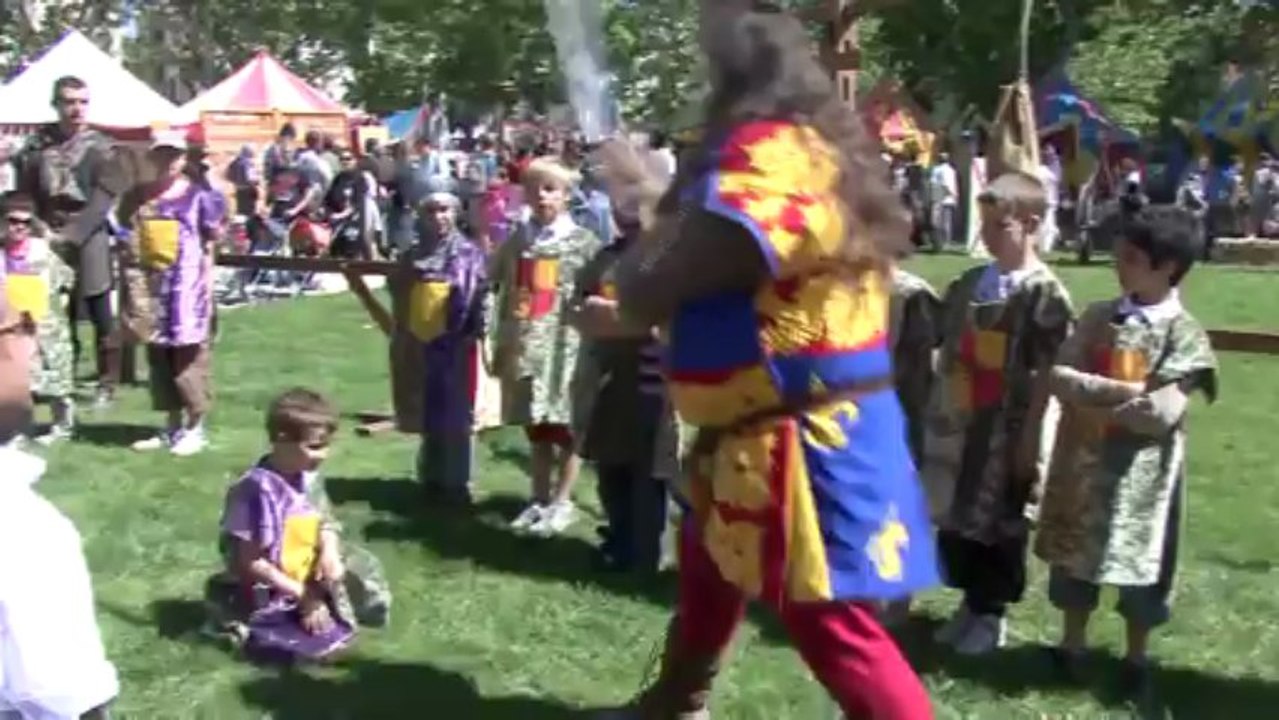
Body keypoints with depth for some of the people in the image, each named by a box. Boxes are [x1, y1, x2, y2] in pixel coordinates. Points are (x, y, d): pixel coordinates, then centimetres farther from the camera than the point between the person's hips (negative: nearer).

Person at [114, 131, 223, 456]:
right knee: (159, 357, 10)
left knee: (188, 356, -2)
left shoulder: (198, 197, -3)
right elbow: (128, 248, 12)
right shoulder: (137, 198, 8)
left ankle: (195, 428, 8)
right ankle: (172, 428, 20)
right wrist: (134, 289, 7)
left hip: (186, 287, -5)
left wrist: (207, 289, -5)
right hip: (151, 287, 5)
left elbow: (209, 248, -1)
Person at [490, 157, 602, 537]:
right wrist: (501, 344, 12)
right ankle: (539, 498, 25)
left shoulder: (582, 241, -5)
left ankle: (562, 501, 15)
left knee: (567, 428, 4)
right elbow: (500, 293, 13)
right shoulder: (516, 241, 9)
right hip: (525, 348, 5)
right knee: (537, 429, 14)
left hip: (565, 346, -5)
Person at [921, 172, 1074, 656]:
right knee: (956, 518, 13)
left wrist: (1030, 437, -15)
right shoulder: (970, 283, 6)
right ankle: (970, 603, 29)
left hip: (1008, 431, -6)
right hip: (958, 424, 6)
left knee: (999, 523, 7)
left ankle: (991, 613, 22)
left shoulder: (1044, 293, -13)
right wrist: (937, 413, 10)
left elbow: (1045, 375, -14)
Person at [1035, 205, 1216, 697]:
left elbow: (1162, 412, -19)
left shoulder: (1185, 333, -10)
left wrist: (1091, 395, -13)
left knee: (1140, 563, 10)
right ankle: (1071, 646, 30)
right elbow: (1058, 378, -7)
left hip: (1142, 471, -3)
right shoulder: (1099, 316, 2)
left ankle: (1136, 658, 28)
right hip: (1083, 460, 3)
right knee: (1076, 553, 13)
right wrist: (1127, 391, -18)